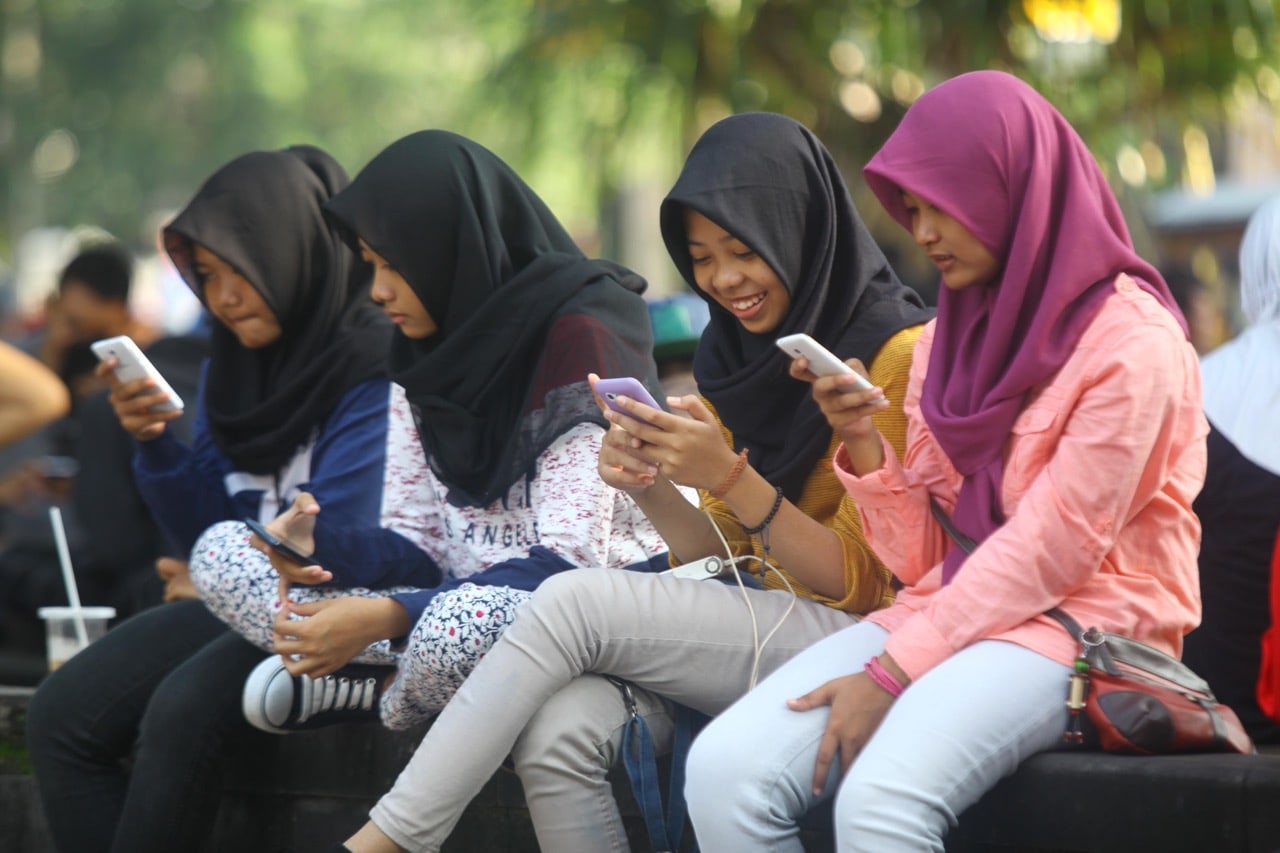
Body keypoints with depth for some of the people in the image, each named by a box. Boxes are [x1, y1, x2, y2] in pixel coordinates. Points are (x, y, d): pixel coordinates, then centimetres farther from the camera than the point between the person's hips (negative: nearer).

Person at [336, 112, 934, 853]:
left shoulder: (896, 354, -8)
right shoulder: (739, 352, 15)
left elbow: (861, 583, -11)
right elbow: (717, 555, 13)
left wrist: (731, 478, -23)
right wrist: (649, 488, -7)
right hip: (757, 631, 6)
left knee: (573, 603, -22)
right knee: (560, 729, -25)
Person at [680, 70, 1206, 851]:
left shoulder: (1132, 343, -8)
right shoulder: (949, 343, 15)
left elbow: (1049, 552, -14)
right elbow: (921, 557, 13)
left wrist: (891, 673, -17)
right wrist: (862, 444, -5)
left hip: (1079, 633, -7)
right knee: (725, 771, -20)